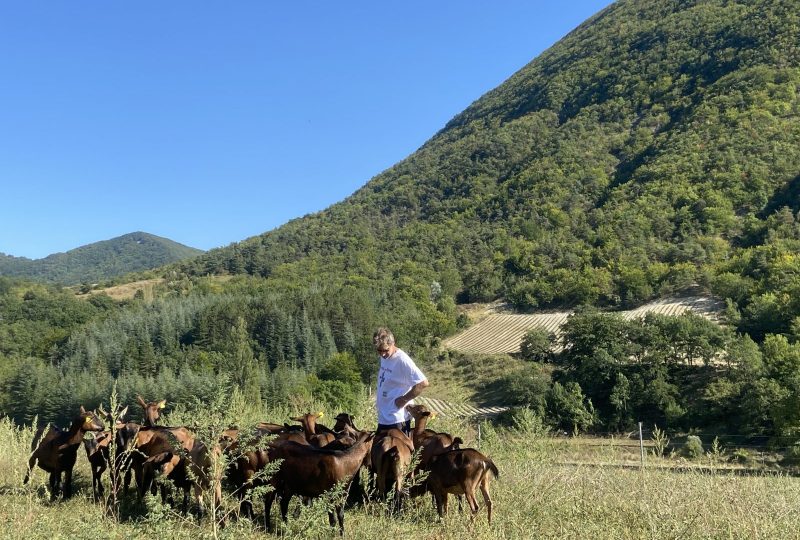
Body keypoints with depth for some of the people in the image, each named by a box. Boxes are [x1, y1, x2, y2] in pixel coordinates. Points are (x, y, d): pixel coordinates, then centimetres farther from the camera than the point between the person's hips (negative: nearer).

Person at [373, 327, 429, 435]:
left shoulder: (402, 360, -19)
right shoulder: (384, 358, 7)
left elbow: (423, 383, -24)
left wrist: (404, 399, -17)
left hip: (396, 421, -9)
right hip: (383, 418, 9)